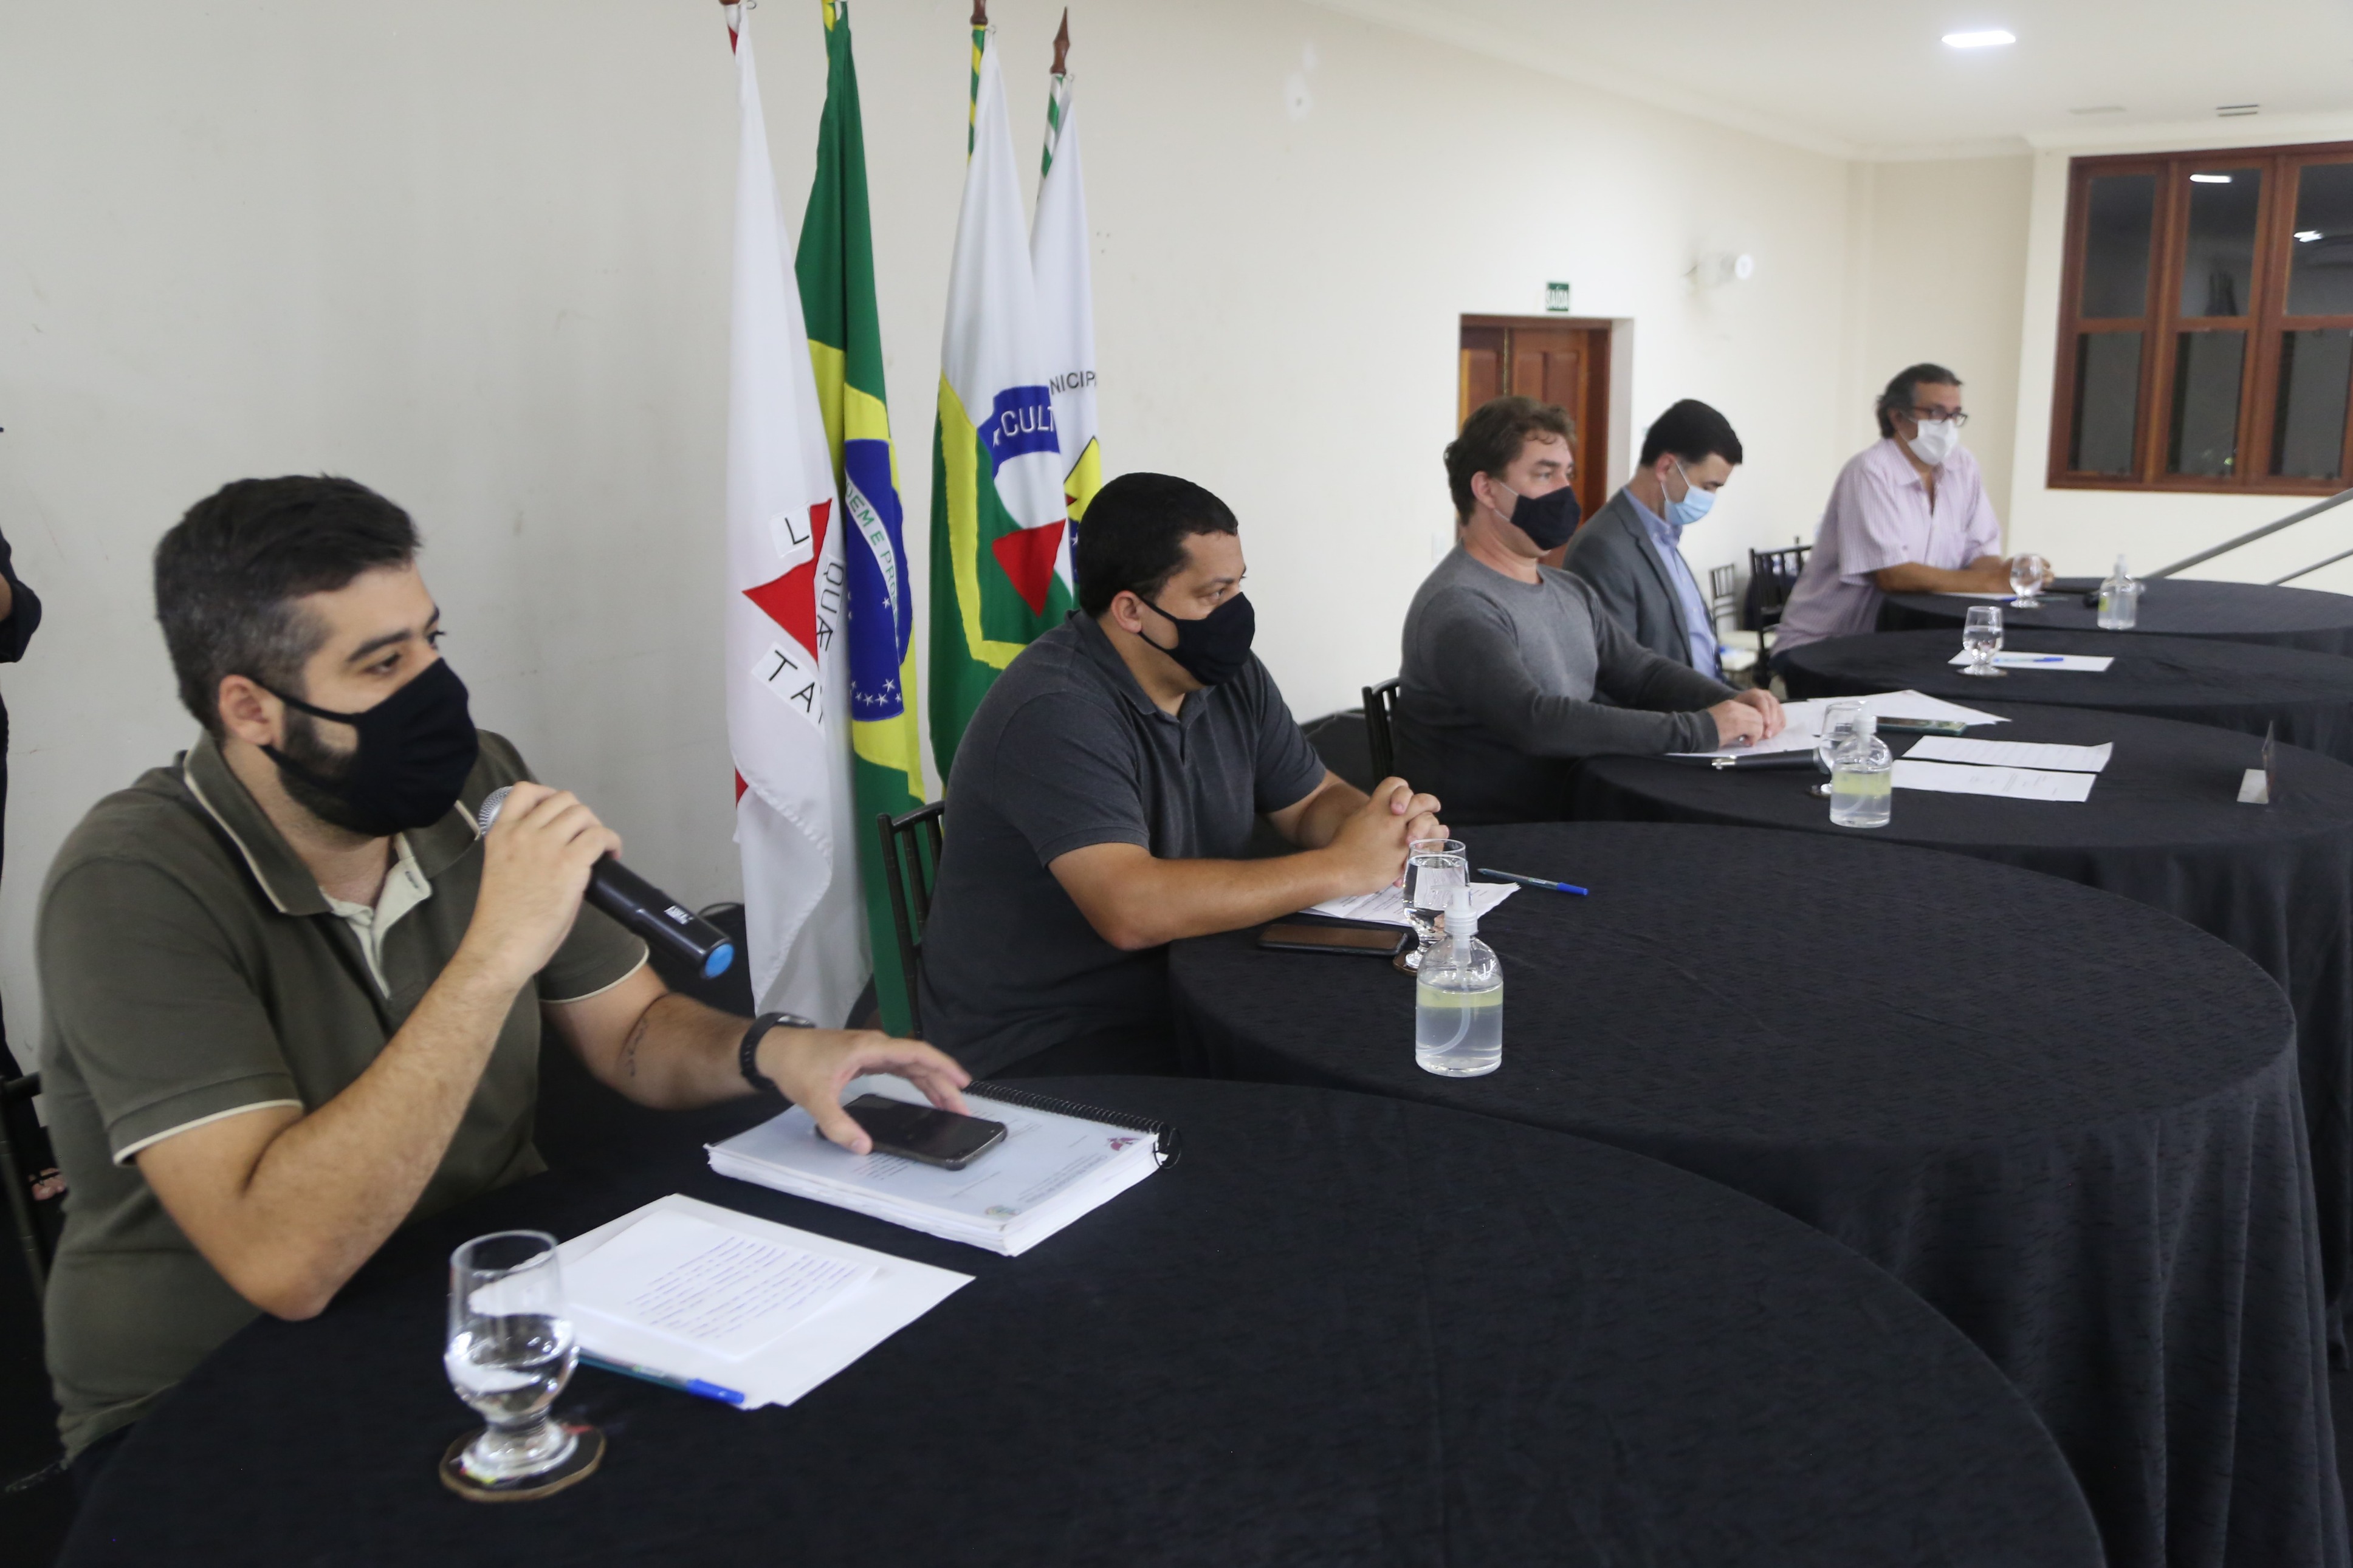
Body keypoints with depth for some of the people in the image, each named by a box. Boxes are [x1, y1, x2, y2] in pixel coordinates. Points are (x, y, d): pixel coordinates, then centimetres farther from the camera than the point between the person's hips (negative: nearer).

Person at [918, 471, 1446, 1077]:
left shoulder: (1228, 675, 4)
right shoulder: (1055, 713, -23)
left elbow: (1315, 802, 14)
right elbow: (1130, 910, -34)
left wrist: (1384, 821, -12)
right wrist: (1342, 867, -25)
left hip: (1186, 998, 8)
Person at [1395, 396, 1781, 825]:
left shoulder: (1573, 592, 15)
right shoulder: (1457, 608, -16)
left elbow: (1642, 671, 18)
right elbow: (1535, 722, -27)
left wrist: (1731, 702, -3)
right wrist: (1700, 729, -24)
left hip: (1569, 824, 8)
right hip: (1486, 841, -8)